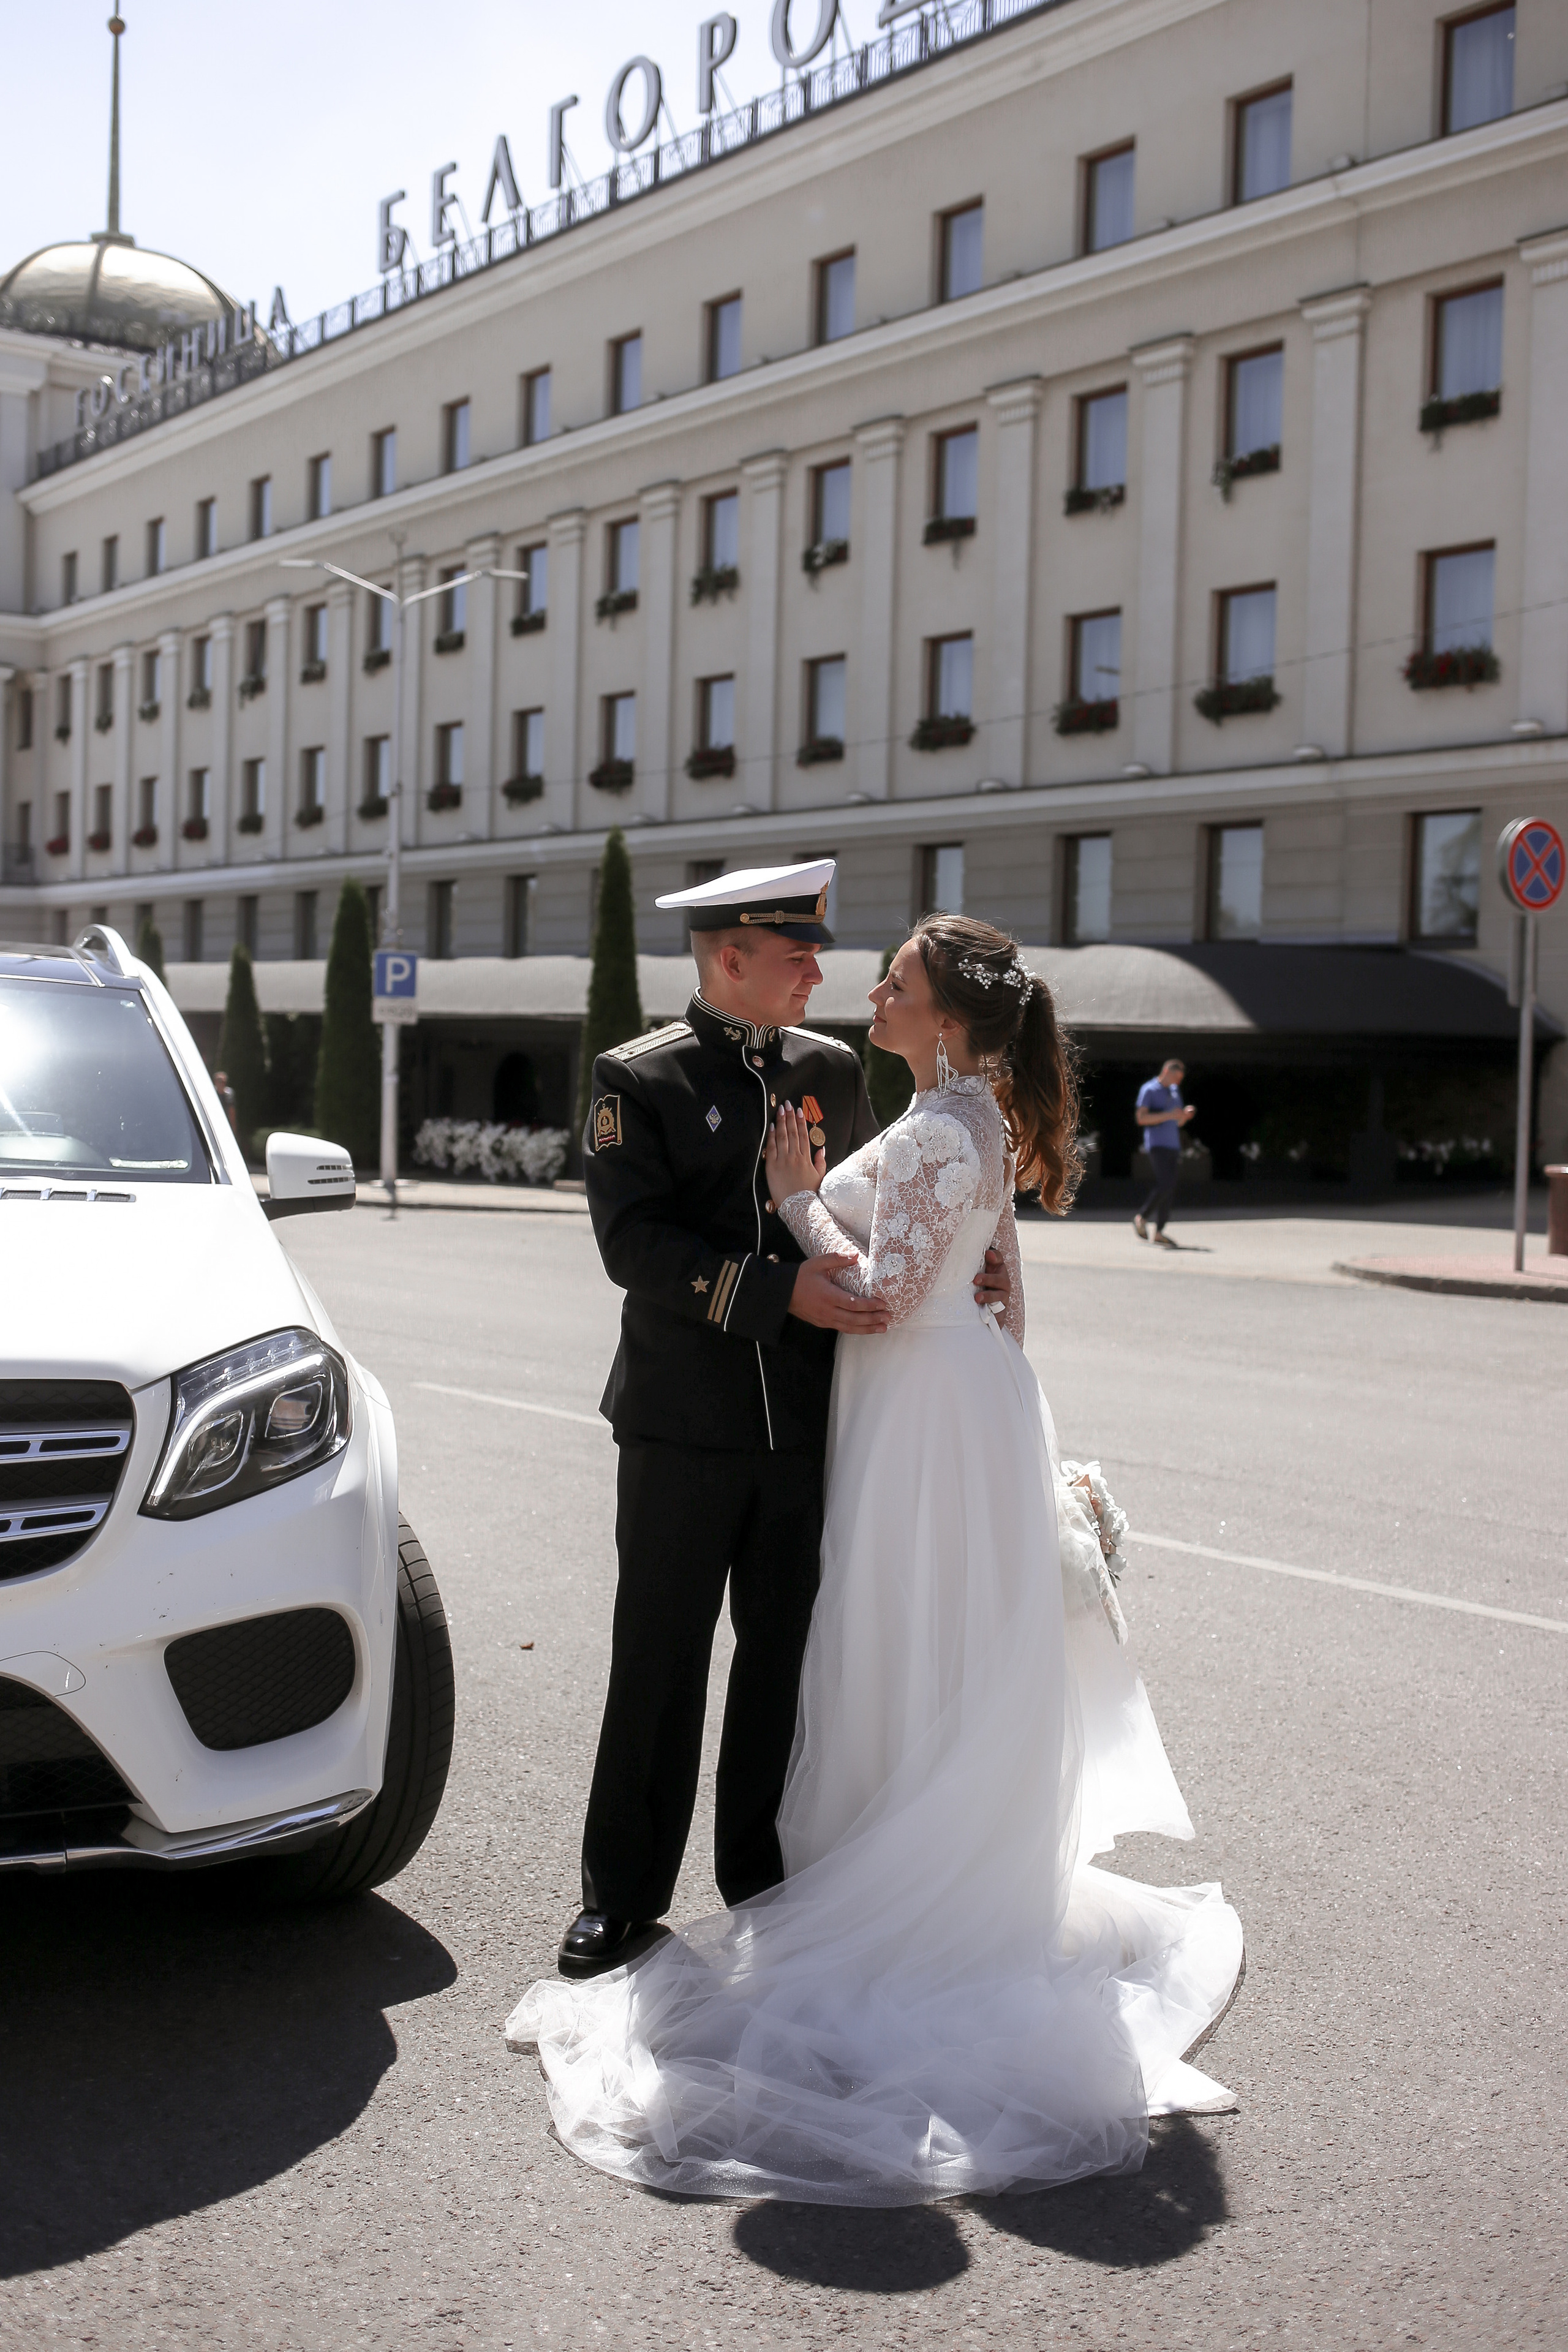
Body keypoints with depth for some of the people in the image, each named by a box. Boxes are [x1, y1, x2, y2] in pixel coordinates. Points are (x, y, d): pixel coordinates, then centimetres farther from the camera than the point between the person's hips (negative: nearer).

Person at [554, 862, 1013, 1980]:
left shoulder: (834, 1070, 10)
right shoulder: (639, 1079, -3)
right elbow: (633, 1242, -14)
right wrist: (781, 1289, -22)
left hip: (808, 1425, 4)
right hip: (684, 1425, -4)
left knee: (786, 1662, 12)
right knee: (658, 1666, 4)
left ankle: (763, 1873, 27)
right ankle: (624, 1896, 17)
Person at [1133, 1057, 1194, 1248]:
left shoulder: (1175, 1091, 20)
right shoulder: (1149, 1089, -2)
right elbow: (1141, 1118, -13)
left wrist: (1186, 1115, 2)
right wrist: (1168, 1115, -20)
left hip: (1174, 1146, 7)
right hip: (1157, 1144, -7)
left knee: (1170, 1190, 2)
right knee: (1165, 1185, -19)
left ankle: (1159, 1232, 4)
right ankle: (1142, 1218, -4)